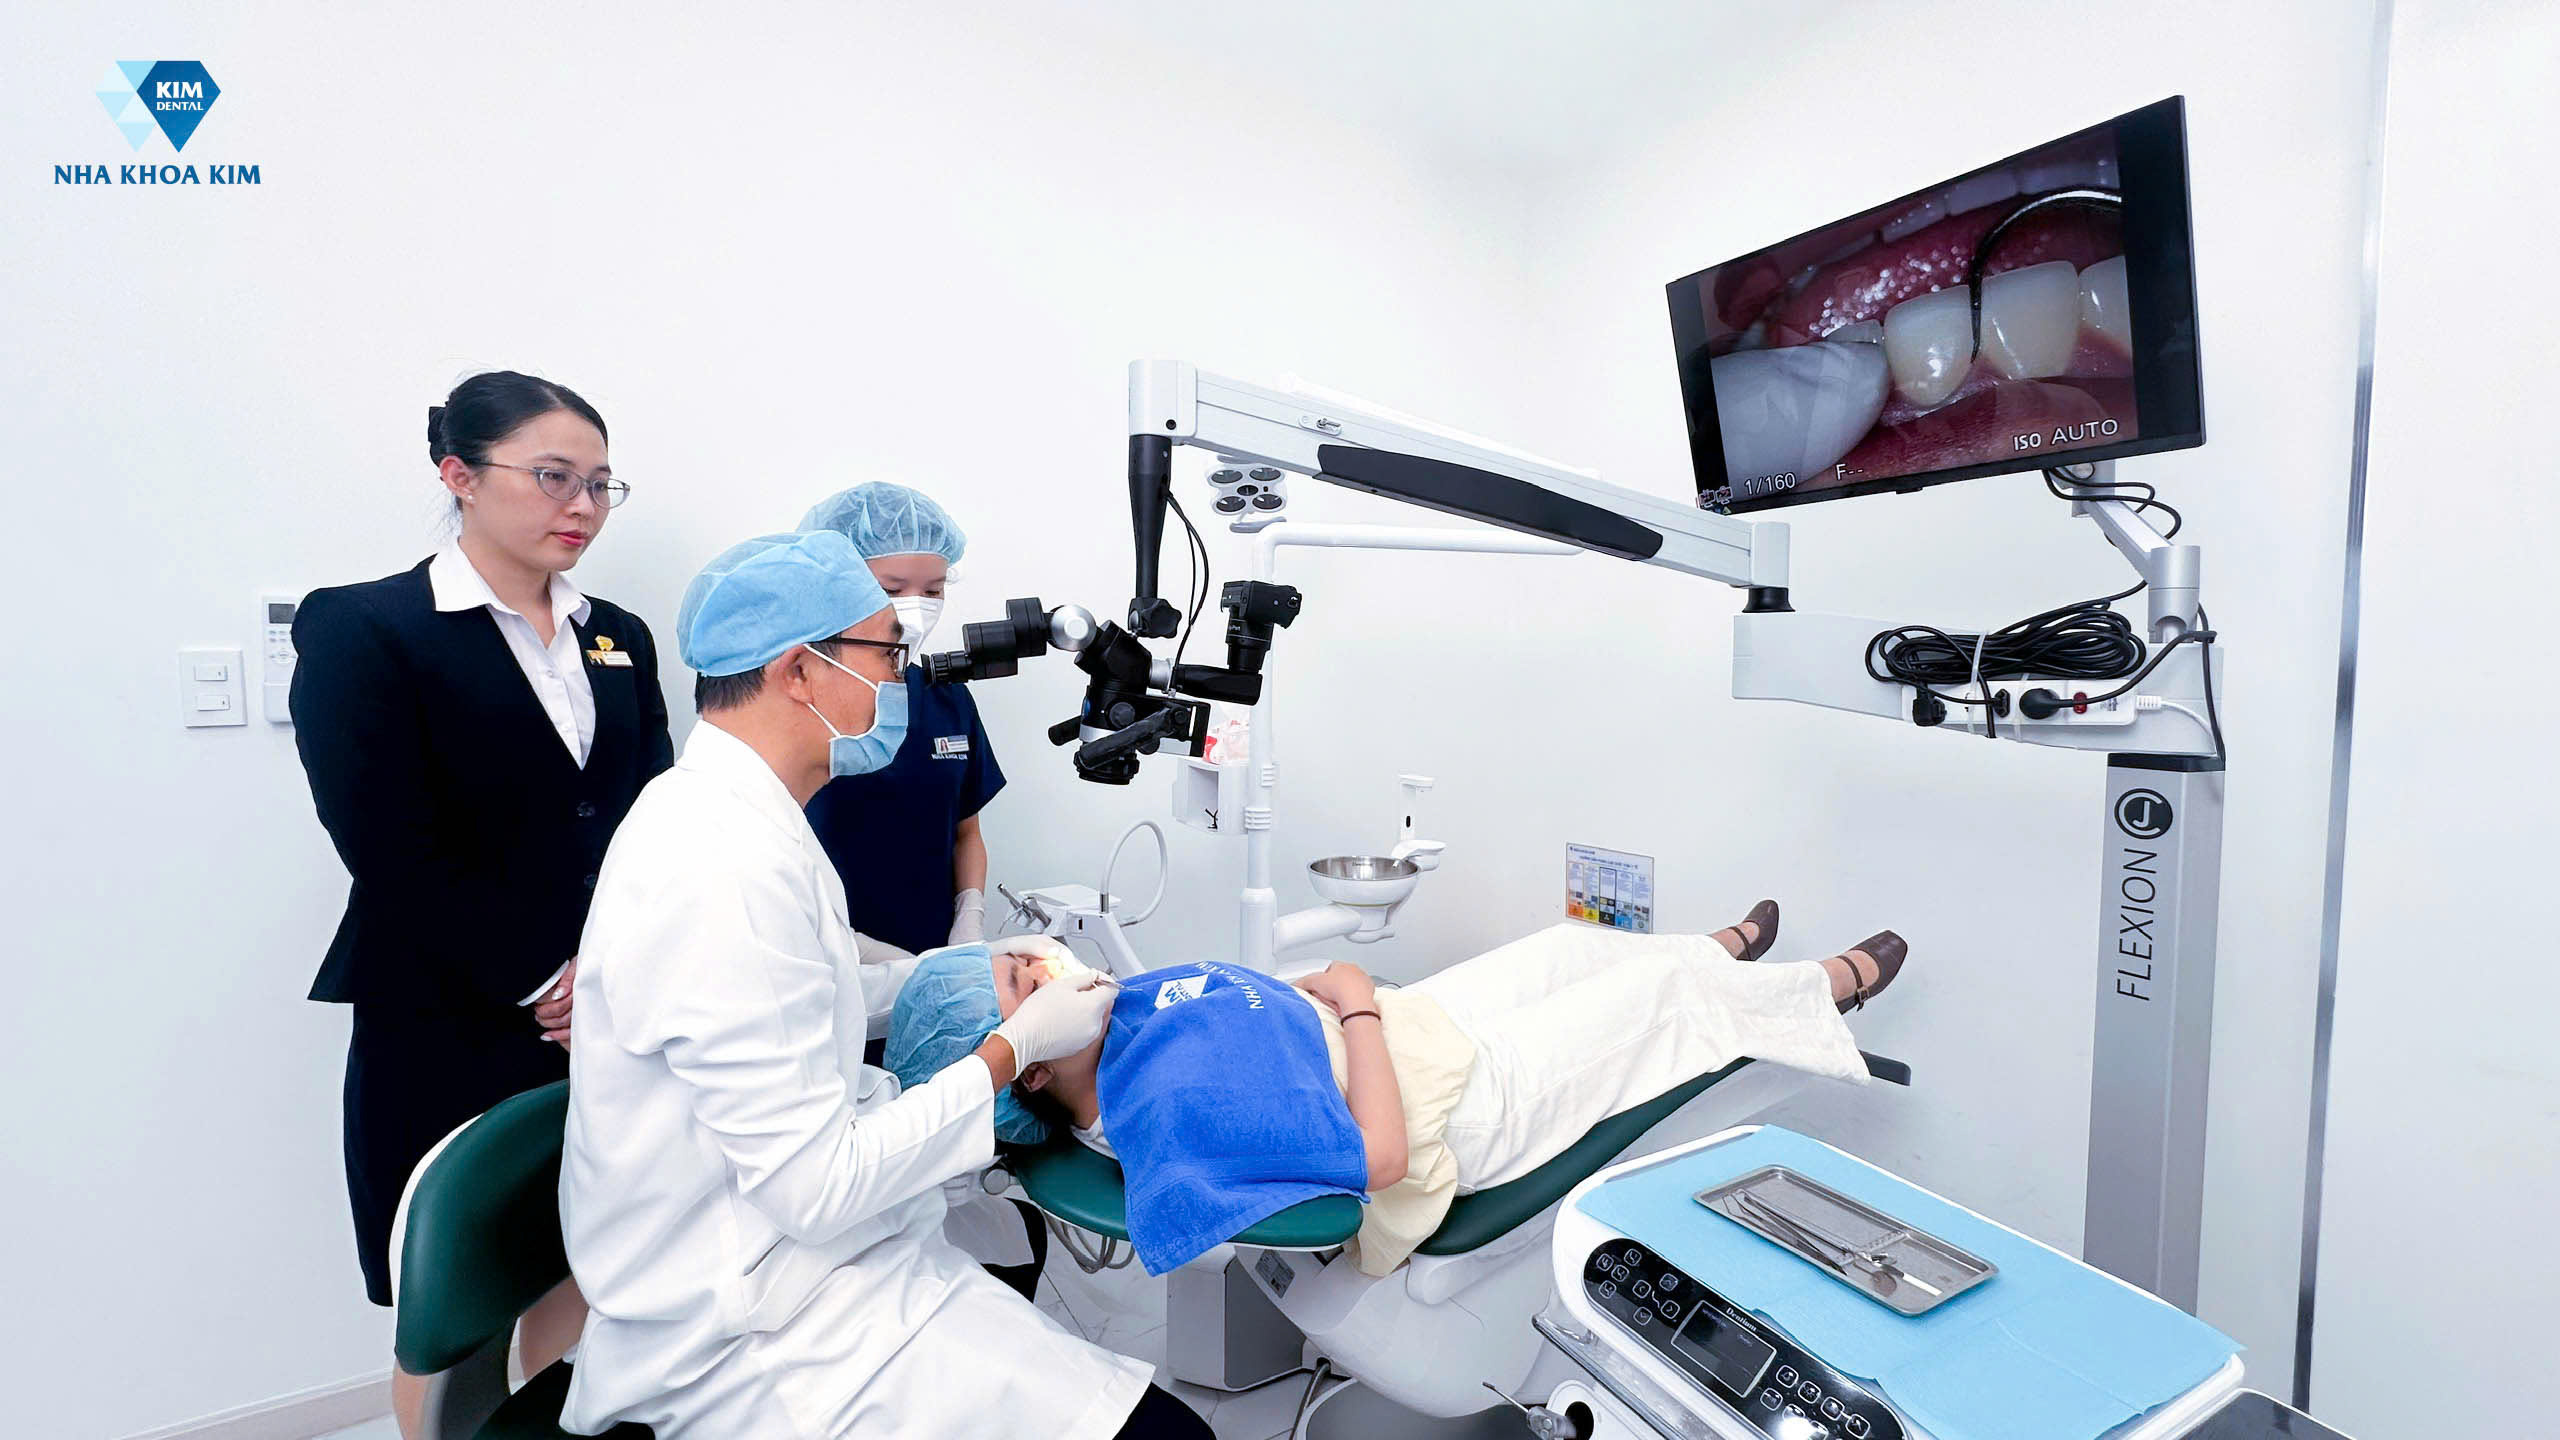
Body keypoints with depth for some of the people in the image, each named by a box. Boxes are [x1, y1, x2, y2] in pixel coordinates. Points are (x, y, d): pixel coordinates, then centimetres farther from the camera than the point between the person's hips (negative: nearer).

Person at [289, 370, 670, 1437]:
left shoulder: (618, 639, 9)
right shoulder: (360, 629, -6)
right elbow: (393, 852, -14)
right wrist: (539, 983, -14)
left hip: (607, 1024, 4)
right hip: (448, 1034, -4)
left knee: (581, 1274, 15)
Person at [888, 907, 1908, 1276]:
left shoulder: (1118, 1013, -12)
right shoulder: (1174, 1110, -38)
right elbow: (1382, 1158, -33)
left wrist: (1314, 989, -7)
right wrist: (1357, 1003, -24)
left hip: (1402, 1021, 7)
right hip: (1467, 1097, -7)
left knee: (1569, 946, 26)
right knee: (1661, 990, 14)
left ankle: (1723, 949, 62)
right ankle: (1831, 987, 48)